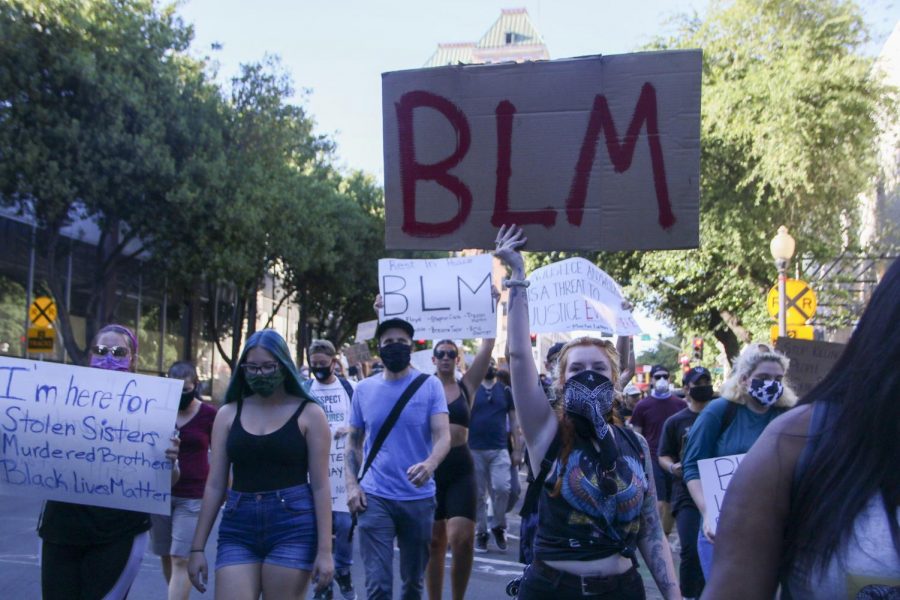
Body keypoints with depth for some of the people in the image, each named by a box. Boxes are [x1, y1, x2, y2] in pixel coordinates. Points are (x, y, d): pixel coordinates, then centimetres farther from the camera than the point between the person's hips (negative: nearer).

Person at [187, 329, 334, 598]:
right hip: (238, 530, 3)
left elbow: (320, 486, -1)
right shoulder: (228, 414, 9)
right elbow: (215, 485, 9)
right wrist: (197, 548, 6)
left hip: (293, 527, -2)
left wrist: (324, 549, -7)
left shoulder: (309, 414, 1)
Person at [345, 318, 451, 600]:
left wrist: (430, 464, -32)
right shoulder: (364, 389, 5)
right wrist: (351, 484, -3)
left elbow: (443, 435, -11)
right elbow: (353, 442, 11)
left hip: (419, 498, 0)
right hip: (375, 498, 0)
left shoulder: (430, 386, -1)